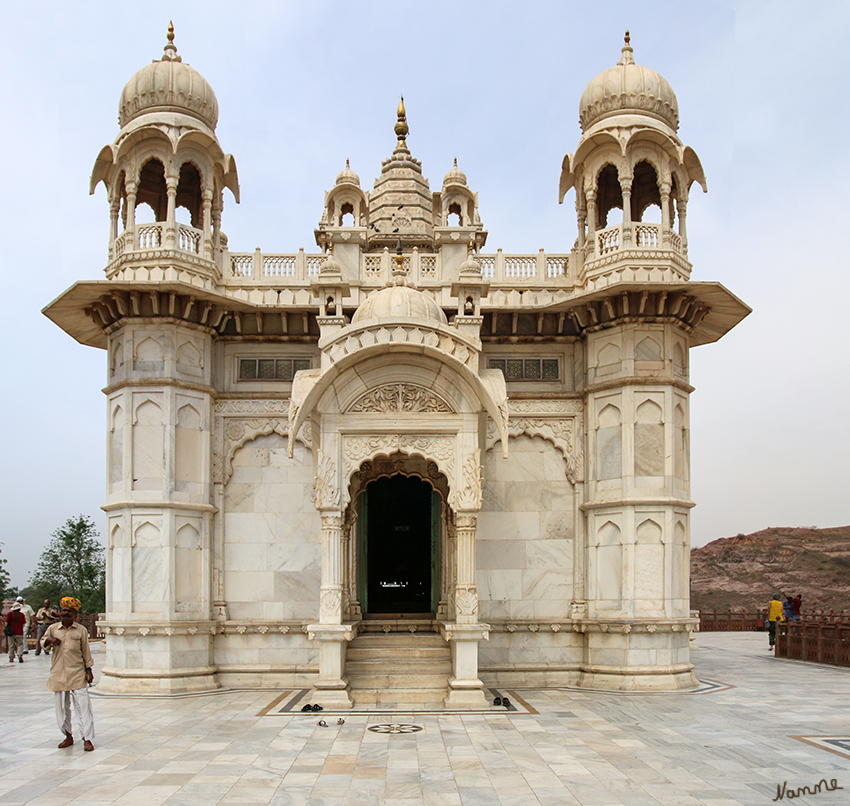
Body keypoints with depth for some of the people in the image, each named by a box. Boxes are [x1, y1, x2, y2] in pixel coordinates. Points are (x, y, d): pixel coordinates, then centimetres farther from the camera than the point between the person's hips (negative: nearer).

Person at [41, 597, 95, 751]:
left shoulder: (81, 630, 5)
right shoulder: (52, 629, 8)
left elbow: (86, 652, 8)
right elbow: (43, 643, 7)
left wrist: (89, 670, 5)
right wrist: (49, 640, -15)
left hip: (77, 675, -2)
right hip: (58, 675, 2)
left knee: (83, 706, -7)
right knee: (61, 707, 8)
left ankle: (87, 739, -4)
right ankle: (68, 736, 23)